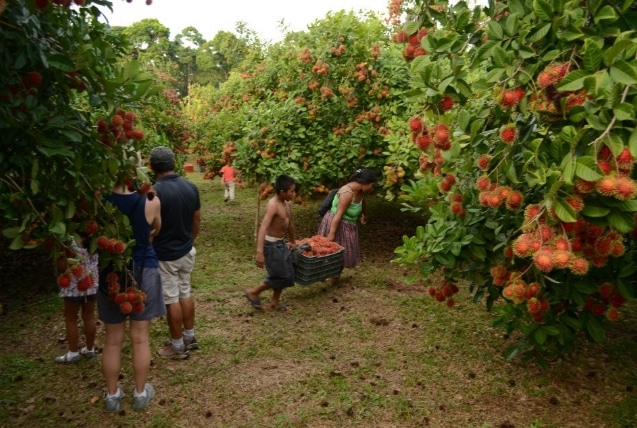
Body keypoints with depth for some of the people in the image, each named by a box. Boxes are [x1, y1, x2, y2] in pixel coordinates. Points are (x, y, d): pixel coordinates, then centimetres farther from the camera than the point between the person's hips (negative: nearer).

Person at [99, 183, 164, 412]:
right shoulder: (150, 202, -15)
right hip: (143, 271, -1)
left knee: (112, 340, 15)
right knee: (140, 338, 12)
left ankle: (112, 395, 30)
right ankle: (140, 393, 26)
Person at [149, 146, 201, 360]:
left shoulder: (154, 192, -21)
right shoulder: (191, 187, -2)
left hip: (164, 255, -6)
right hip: (186, 251, 6)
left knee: (171, 300, 5)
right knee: (185, 293, 19)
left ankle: (178, 346, 17)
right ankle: (190, 337, 31)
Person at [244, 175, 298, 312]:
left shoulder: (287, 204, 4)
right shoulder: (273, 205, -25)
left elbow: (289, 223, 20)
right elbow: (263, 228, -34)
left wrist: (293, 241, 32)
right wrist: (260, 252, -42)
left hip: (280, 243, 9)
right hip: (271, 244, -9)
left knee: (288, 274, 15)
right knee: (282, 276, -3)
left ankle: (275, 301, 31)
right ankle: (253, 292, 14)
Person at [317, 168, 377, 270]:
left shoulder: (360, 191, -1)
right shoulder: (347, 193, -28)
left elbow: (362, 203, 22)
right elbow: (338, 214, -30)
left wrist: (364, 215, 40)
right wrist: (331, 234, -31)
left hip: (348, 225, 9)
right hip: (335, 224, -9)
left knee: (343, 253, 15)